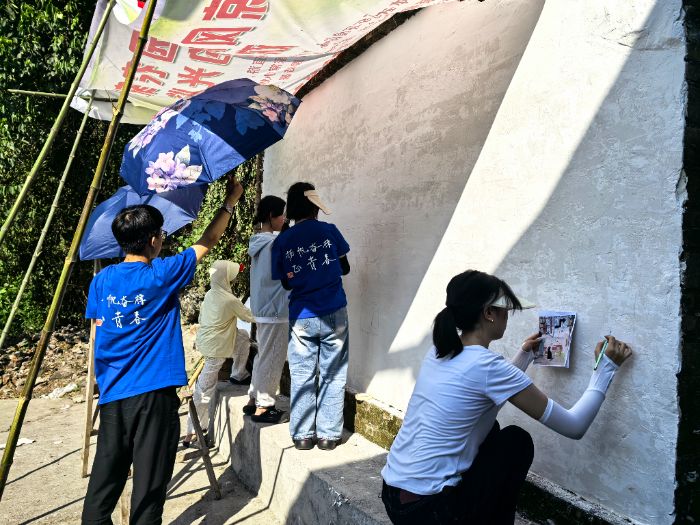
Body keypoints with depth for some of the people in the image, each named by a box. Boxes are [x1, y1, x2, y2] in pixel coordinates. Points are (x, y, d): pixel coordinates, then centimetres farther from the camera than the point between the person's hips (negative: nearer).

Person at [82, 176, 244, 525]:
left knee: (106, 475, 15)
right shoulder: (162, 274, -10)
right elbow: (206, 243, 1)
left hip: (112, 394, 5)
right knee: (149, 481, 6)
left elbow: (97, 333, 10)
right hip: (154, 392, -5)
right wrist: (230, 202, 10)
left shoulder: (102, 280, 3)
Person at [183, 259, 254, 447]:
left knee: (244, 338, 22)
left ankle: (238, 374, 33)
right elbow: (249, 317, -7)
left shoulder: (209, 294, 2)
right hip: (216, 348, -8)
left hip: (205, 339, 8)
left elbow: (201, 318, 11)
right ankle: (192, 433, 11)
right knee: (205, 391, 1)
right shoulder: (230, 300, -20)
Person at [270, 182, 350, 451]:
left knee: (302, 378, 11)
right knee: (333, 376, 9)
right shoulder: (328, 231, -2)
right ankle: (328, 435, 16)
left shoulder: (281, 241, 0)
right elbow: (344, 268, 7)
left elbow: (286, 283, 5)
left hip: (301, 317, 1)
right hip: (333, 314, -1)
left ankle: (302, 435, 20)